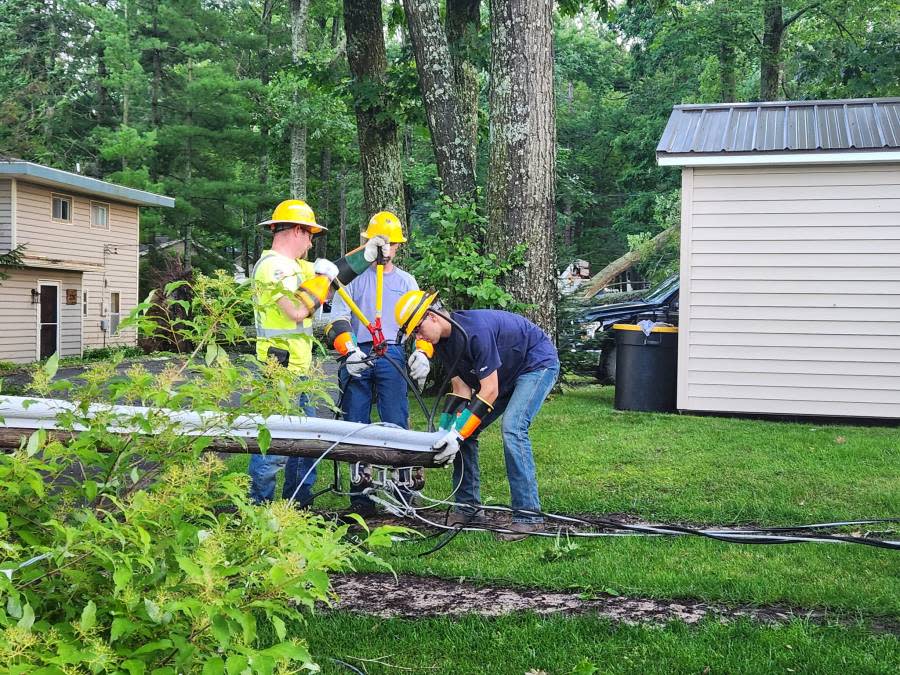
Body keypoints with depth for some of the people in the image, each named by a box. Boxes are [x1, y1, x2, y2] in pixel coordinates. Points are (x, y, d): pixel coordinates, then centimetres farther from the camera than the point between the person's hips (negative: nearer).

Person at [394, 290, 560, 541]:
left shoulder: (476, 330, -34)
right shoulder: (442, 342, -7)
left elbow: (490, 391, -33)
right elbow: (461, 389, -4)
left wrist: (459, 434, -35)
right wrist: (446, 432, -15)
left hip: (538, 364, -9)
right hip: (503, 374, 9)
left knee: (512, 429, -26)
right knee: (463, 428, 1)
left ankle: (528, 515, -21)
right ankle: (468, 506, 10)